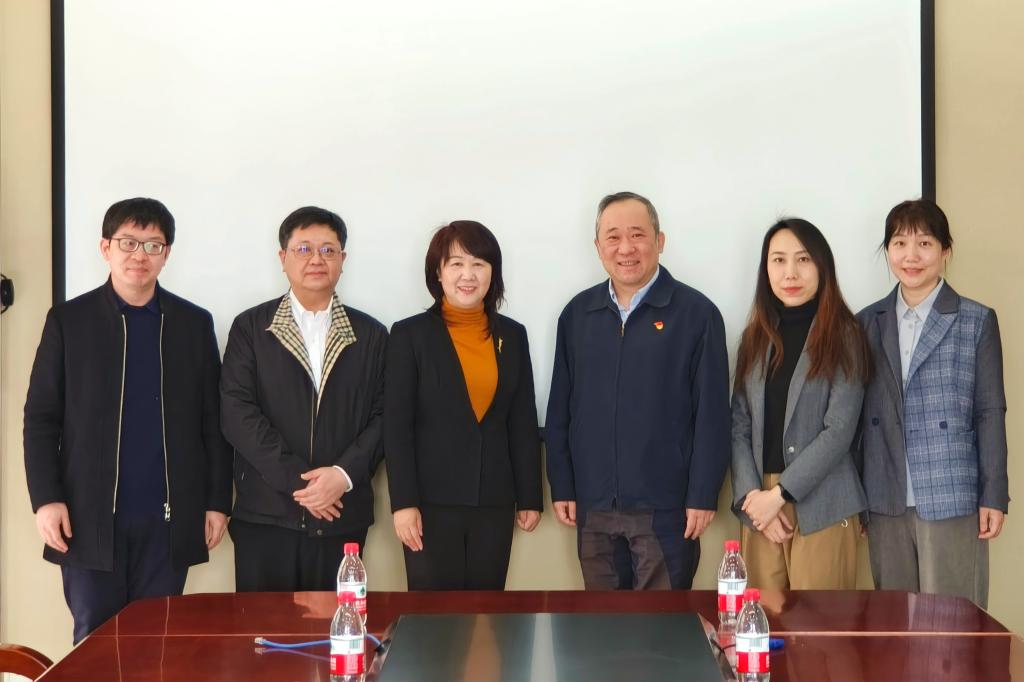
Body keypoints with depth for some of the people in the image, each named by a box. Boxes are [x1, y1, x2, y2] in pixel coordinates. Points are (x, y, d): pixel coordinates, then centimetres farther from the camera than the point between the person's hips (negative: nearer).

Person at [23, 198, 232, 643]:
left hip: (168, 521, 1)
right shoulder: (68, 320, 3)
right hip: (89, 517, -1)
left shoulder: (194, 323, 7)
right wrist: (46, 499, -7)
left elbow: (212, 420, 7)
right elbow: (41, 418, 2)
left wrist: (218, 501, 3)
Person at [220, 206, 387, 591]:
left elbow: (383, 415, 5)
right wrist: (295, 478, -12)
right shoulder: (250, 328, 6)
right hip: (265, 515, -1)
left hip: (342, 514, 1)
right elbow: (237, 412, -4)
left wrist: (345, 473, -12)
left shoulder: (370, 335, 11)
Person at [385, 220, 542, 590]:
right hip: (432, 502, -3)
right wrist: (403, 502, -11)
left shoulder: (512, 335, 8)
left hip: (494, 503, 3)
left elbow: (523, 423, 10)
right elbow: (397, 426, -5)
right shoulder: (410, 334, -2)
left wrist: (530, 497, 8)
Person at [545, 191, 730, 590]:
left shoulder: (696, 313, -4)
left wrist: (703, 496, -8)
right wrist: (561, 487, 6)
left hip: (666, 508, -4)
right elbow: (560, 409, 10)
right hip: (593, 507, 4)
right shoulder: (577, 314, 7)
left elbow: (712, 415, -6)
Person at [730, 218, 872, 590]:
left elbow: (839, 431, -10)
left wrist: (779, 493, -12)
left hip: (822, 509, -4)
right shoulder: (756, 337, 12)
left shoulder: (843, 335, -2)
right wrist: (752, 496, -7)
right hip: (759, 505, 4)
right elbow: (740, 428, 7)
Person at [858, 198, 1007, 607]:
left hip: (951, 500, -3)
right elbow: (857, 413, 11)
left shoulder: (977, 321, 2)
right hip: (885, 503, 3)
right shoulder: (869, 323, 10)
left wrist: (994, 496, -4)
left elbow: (990, 413, 1)